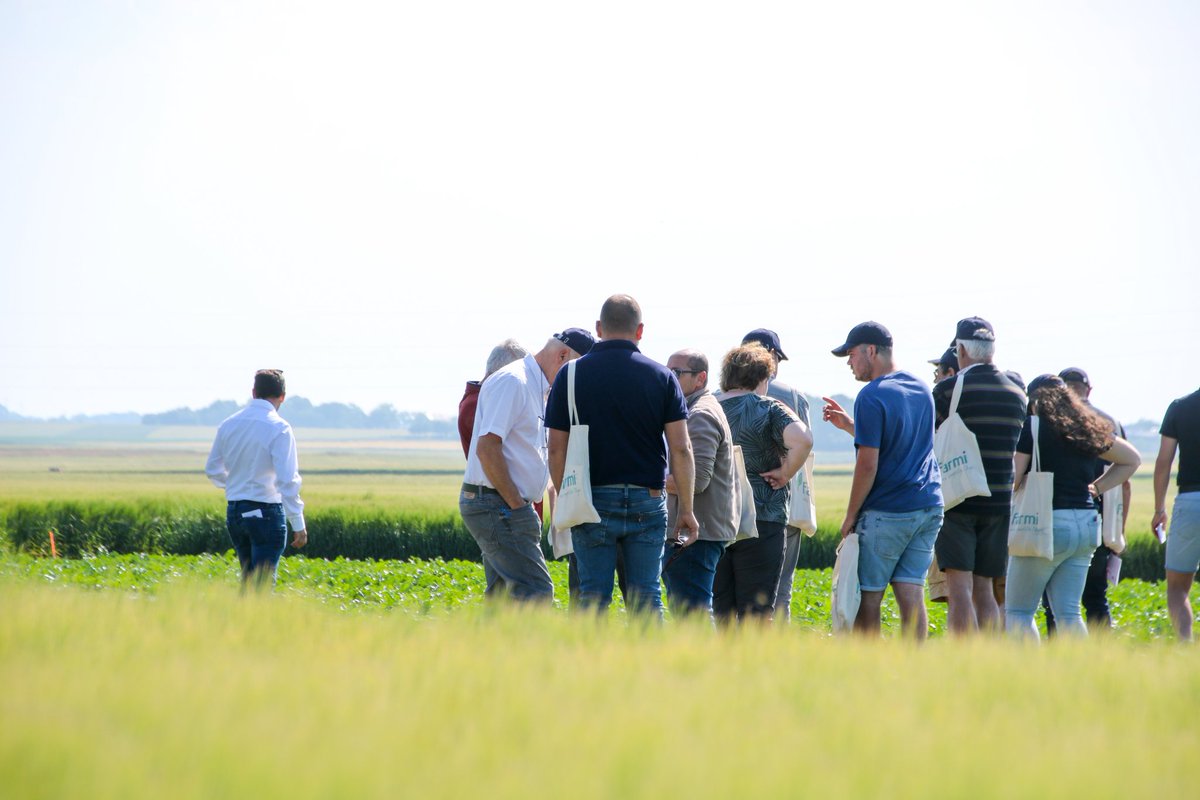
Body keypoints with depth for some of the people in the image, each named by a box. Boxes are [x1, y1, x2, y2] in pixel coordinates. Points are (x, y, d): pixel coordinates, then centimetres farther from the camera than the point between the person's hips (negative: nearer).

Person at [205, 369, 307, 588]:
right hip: (265, 511, -6)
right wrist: (298, 523, -14)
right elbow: (287, 480, -18)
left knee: (248, 579, 18)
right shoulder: (278, 428, -14)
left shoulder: (229, 425, 5)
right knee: (262, 585, -4)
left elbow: (213, 470, 15)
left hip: (234, 511, 6)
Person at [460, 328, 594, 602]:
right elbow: (487, 447, -21)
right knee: (536, 592, -16)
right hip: (497, 505, -10)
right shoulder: (513, 382, -13)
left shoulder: (536, 387, 19)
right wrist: (517, 505, -18)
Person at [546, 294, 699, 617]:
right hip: (647, 501, 1)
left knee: (593, 599, 3)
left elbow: (557, 449, -1)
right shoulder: (660, 376, 0)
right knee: (646, 600, 4)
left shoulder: (571, 376, -1)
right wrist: (687, 509, 3)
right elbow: (680, 448, -3)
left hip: (592, 501, -1)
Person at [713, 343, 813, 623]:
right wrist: (785, 472, -9)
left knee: (719, 609, 9)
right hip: (760, 519, -4)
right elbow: (802, 440, -22)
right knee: (756, 610, 0)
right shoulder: (768, 409, -5)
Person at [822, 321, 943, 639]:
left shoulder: (872, 396, -13)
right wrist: (849, 424, 22)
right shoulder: (921, 389, 12)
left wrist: (850, 517, -7)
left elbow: (868, 464, -16)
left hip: (887, 514, -7)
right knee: (911, 595, 4)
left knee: (867, 599, 0)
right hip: (928, 506, 7)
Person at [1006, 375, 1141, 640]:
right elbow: (1132, 459, 23)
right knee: (1068, 613, 8)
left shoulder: (1031, 427, -7)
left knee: (1018, 611, 3)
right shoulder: (1089, 428, 11)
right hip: (1086, 524, 6)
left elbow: (1012, 477, -13)